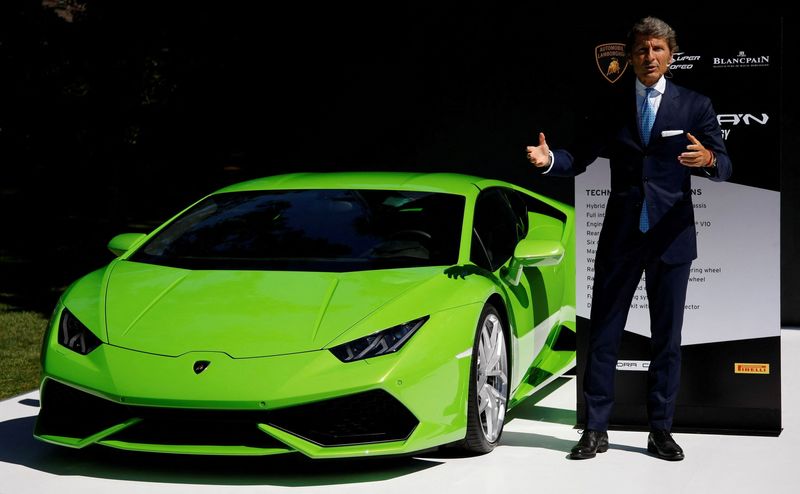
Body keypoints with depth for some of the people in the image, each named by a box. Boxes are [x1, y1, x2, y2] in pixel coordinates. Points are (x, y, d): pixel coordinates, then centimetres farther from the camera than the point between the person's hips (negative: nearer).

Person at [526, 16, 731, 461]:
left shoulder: (695, 106, 2)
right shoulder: (612, 109, 8)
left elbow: (725, 168, -5)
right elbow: (582, 159, 5)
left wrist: (709, 159, -29)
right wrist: (550, 159, -16)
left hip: (671, 235, -1)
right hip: (620, 237, 1)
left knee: (667, 337, 6)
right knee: (604, 334, 2)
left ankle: (661, 431, 14)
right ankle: (596, 430, 8)